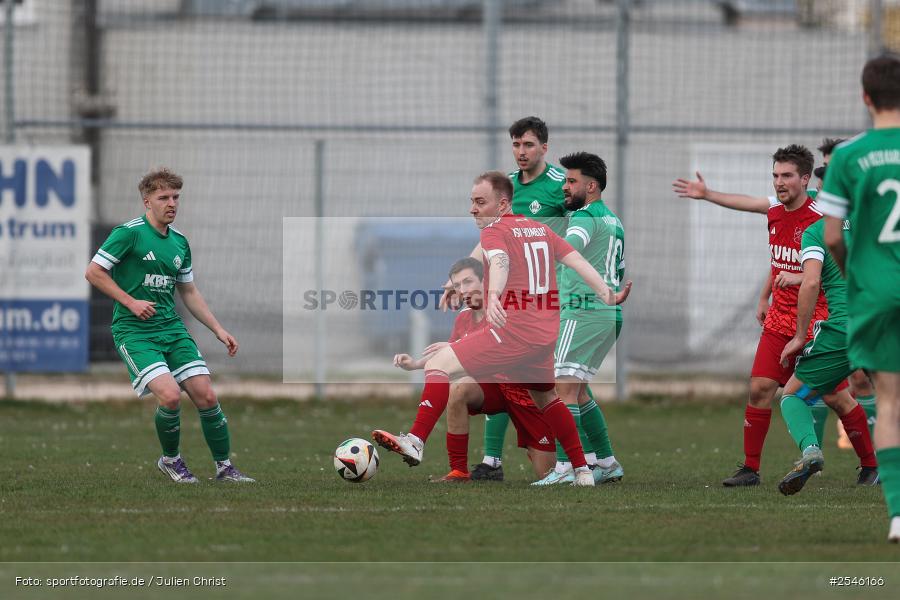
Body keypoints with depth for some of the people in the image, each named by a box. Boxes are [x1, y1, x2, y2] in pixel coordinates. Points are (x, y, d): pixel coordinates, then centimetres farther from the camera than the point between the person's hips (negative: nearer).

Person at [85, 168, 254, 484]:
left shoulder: (180, 242, 12)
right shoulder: (129, 233, -8)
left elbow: (189, 292, 22)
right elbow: (94, 272, -9)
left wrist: (218, 330, 16)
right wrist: (130, 301, -14)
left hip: (172, 328, 6)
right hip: (134, 331, -6)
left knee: (206, 396, -4)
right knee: (170, 394, -23)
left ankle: (224, 467, 11)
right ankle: (170, 460, 3)